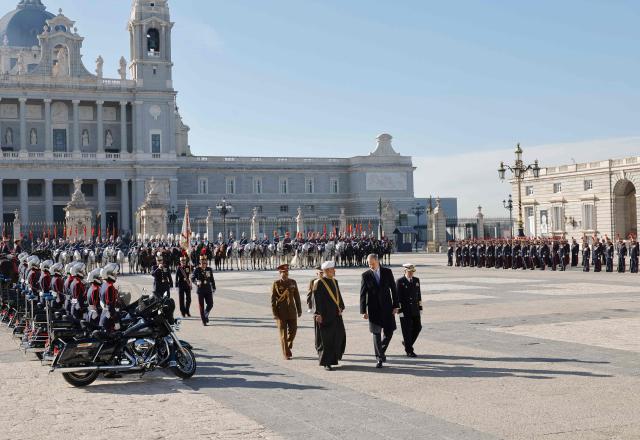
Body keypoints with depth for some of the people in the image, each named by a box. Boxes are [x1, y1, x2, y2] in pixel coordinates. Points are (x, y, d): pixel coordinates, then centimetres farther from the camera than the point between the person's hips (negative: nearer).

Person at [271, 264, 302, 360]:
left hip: (292, 310, 3)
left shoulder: (293, 282, 5)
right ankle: (286, 354, 8)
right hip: (281, 312, -3)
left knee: (293, 330, 1)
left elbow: (297, 297, 8)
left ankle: (288, 346, 29)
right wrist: (274, 313, -11)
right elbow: (273, 299, -6)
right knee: (283, 333, 0)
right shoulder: (276, 284, -5)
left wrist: (299, 310, 7)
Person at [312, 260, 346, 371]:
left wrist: (341, 307, 4)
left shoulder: (334, 281, 13)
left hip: (336, 314, 7)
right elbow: (316, 299, -12)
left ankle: (333, 356, 27)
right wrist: (318, 314, -16)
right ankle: (326, 362, 5)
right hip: (325, 315, -7)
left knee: (339, 335, 8)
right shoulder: (319, 283, -9)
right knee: (326, 338, -2)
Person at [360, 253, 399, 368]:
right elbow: (363, 294, -1)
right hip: (374, 309, -1)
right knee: (376, 333, -2)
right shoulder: (366, 276, -2)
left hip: (387, 307, 1)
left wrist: (396, 306, -1)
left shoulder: (387, 272, 1)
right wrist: (363, 311, -6)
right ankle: (379, 358, 5)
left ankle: (381, 351, 28)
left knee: (389, 332, 4)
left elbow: (393, 289, 3)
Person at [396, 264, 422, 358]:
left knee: (417, 327, 5)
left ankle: (407, 342, 28)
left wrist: (420, 307, 9)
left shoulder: (416, 280, 10)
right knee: (407, 330, -1)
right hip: (405, 310, -5)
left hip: (415, 310, 5)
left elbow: (418, 295, 13)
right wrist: (400, 310, -13)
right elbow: (397, 297, -8)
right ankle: (409, 351, 7)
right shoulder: (400, 282, -6)